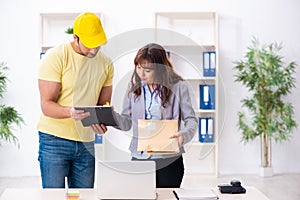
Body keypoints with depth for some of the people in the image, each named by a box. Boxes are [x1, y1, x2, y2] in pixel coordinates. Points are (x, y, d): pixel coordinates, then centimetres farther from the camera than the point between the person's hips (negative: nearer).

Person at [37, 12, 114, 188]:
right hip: (55, 139, -4)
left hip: (87, 141, 5)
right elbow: (46, 105, -13)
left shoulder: (106, 63, 7)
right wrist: (70, 112, -33)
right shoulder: (55, 57, -10)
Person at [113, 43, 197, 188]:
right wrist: (111, 115, -12)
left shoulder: (178, 87, -4)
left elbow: (191, 120, -2)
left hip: (169, 160, -2)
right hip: (139, 158, 3)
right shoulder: (134, 86, 6)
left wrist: (183, 135, -22)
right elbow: (127, 122, 8)